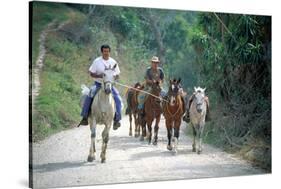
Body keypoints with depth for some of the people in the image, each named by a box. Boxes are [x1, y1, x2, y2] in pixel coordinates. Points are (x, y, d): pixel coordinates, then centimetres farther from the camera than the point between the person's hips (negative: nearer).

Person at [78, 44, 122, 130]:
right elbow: (91, 73, 0)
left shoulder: (113, 62, 3)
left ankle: (117, 119, -7)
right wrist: (100, 76, -17)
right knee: (89, 96, -25)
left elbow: (117, 75, 9)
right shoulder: (97, 61, -3)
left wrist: (113, 77, -13)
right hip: (98, 83, -1)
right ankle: (85, 117, -15)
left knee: (118, 99, -19)